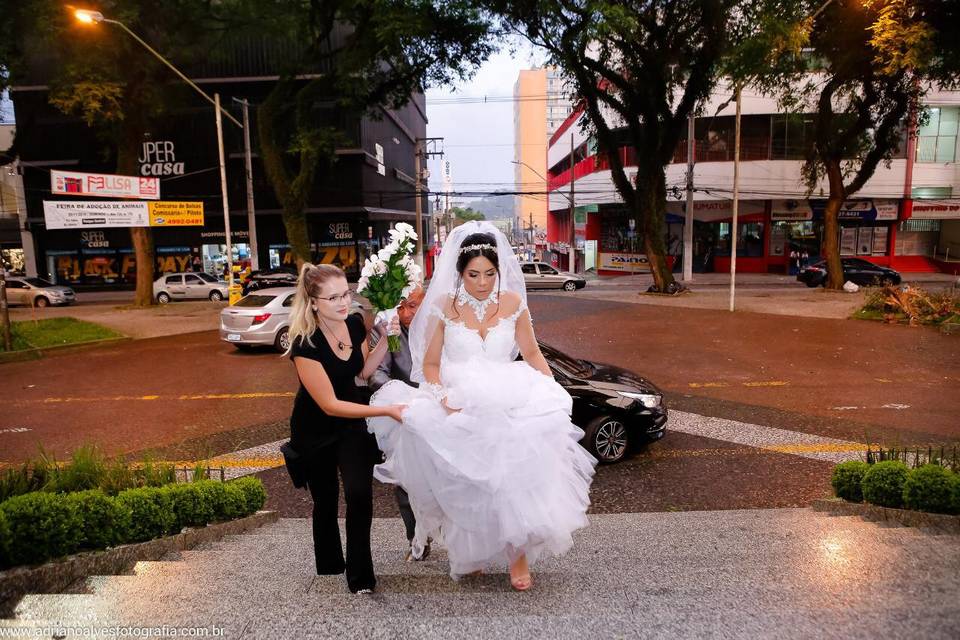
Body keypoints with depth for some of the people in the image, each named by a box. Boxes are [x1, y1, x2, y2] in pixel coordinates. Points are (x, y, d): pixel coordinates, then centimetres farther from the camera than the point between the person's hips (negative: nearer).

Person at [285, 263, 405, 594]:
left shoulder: (354, 324, -12)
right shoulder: (305, 345, -29)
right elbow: (330, 405, -29)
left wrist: (386, 340, -11)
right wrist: (386, 410, -33)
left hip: (352, 420, 3)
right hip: (315, 430, -3)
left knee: (359, 493, -16)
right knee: (326, 499, 16)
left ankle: (360, 575, 3)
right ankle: (329, 566, 42)